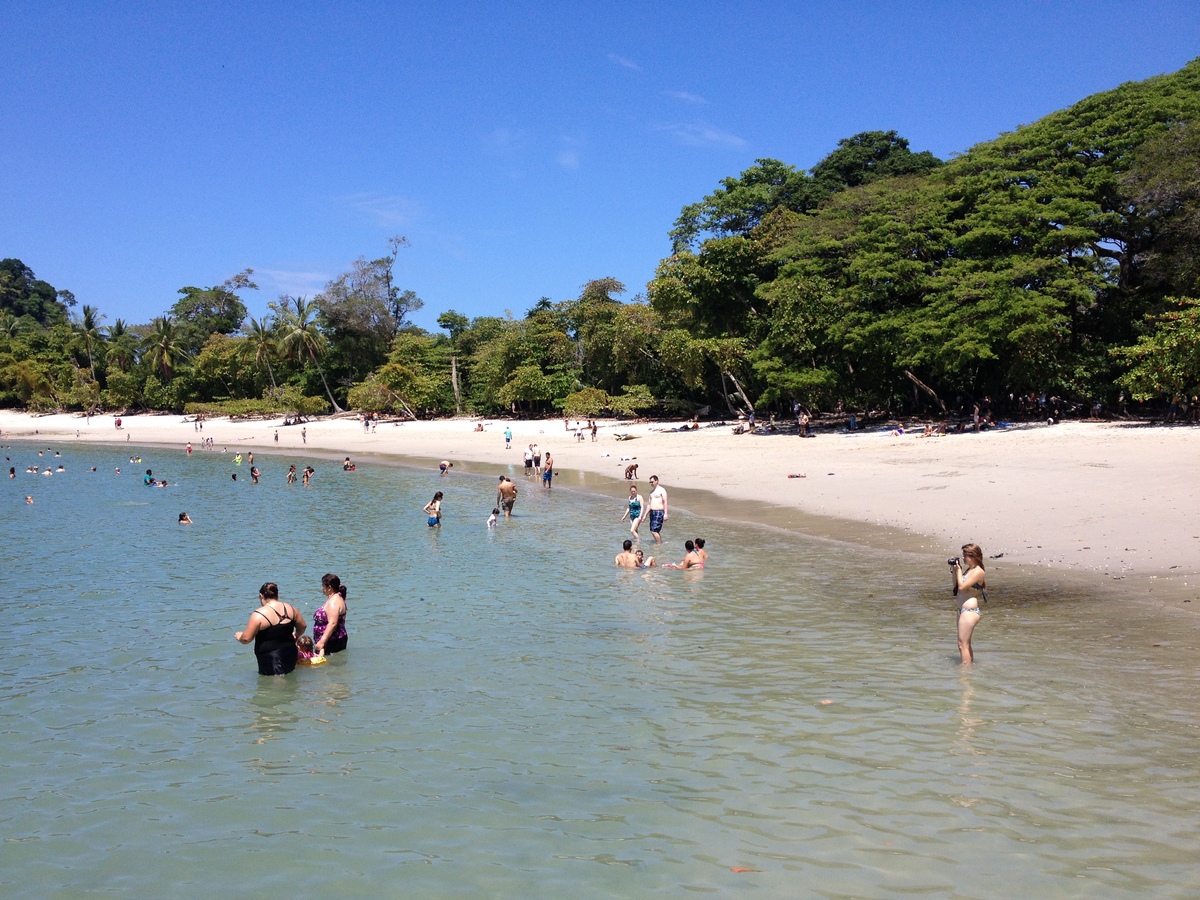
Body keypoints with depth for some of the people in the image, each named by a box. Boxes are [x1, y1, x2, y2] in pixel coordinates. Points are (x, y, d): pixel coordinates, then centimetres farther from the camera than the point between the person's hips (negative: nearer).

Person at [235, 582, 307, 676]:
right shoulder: (290, 608, 4)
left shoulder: (259, 614, -13)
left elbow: (246, 639, -11)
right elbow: (303, 626, 16)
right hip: (290, 655, 6)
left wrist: (239, 637, 11)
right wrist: (295, 636, 36)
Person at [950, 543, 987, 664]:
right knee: (965, 643, 18)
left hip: (970, 610, -10)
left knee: (963, 644, -8)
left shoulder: (978, 572, -13)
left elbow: (962, 587, -19)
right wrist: (953, 571, 10)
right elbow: (954, 587, 18)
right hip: (963, 609, 10)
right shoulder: (968, 569, 14)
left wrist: (958, 570, -9)